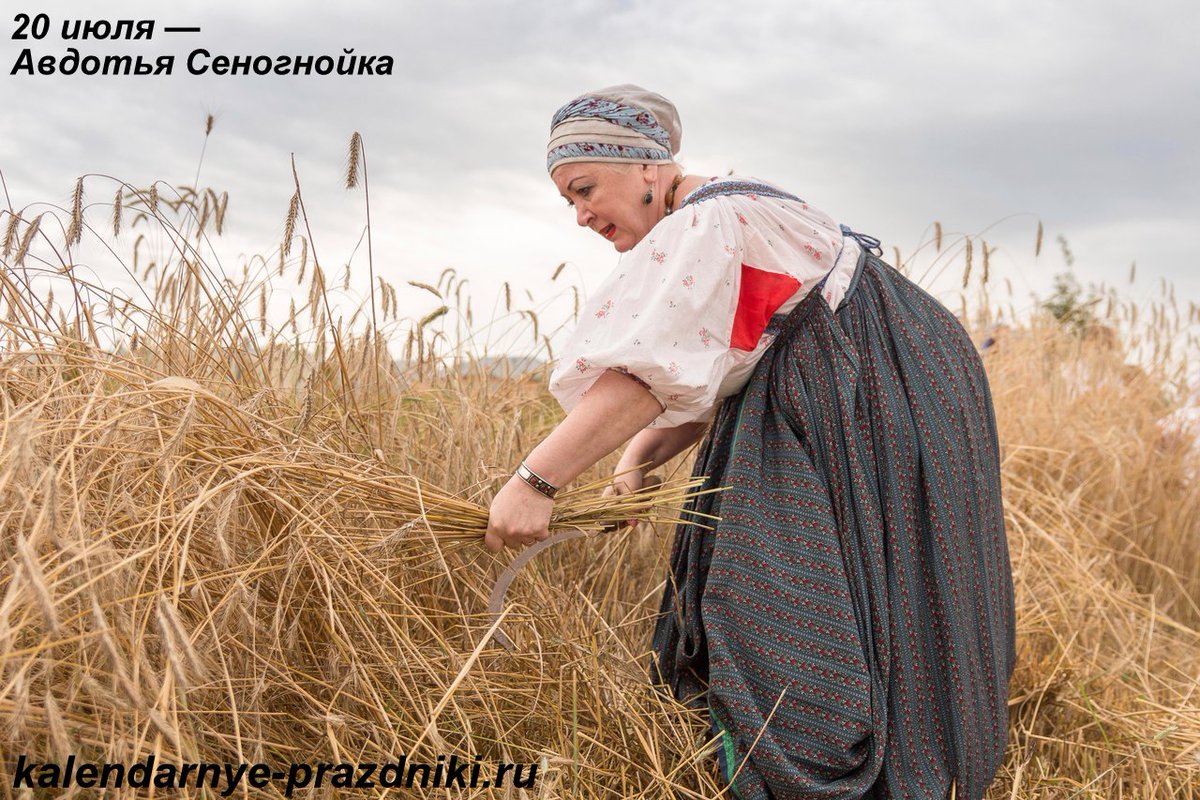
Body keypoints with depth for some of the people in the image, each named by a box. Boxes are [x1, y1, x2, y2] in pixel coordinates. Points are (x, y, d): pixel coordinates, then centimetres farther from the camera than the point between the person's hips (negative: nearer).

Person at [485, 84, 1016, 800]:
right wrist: (636, 463, -8)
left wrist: (535, 481, -33)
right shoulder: (700, 230, 12)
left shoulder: (706, 224, -19)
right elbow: (699, 383, 6)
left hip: (880, 410, -10)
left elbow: (648, 373, -31)